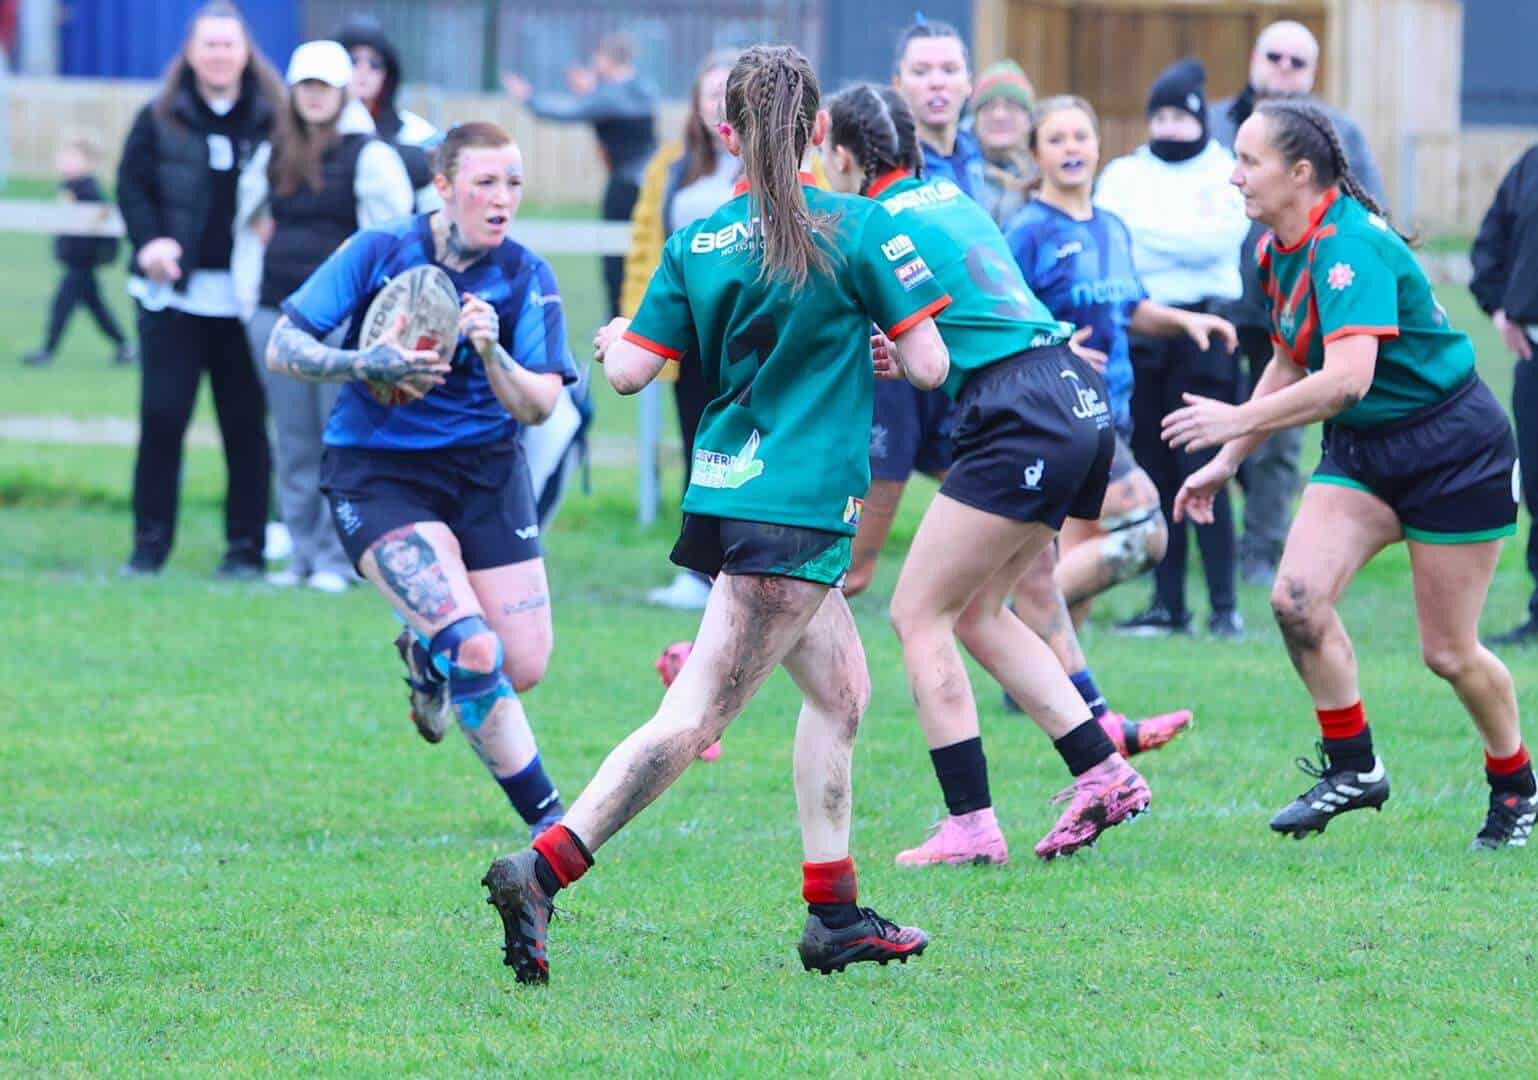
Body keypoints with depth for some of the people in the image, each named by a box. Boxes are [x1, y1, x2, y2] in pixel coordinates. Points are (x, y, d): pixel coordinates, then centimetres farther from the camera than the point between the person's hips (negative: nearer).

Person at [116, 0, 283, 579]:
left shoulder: (272, 120, 3)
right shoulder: (160, 119, 6)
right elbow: (132, 185, 5)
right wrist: (149, 240, -12)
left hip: (245, 299, 0)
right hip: (174, 293, 0)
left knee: (246, 424, 2)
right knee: (161, 417, -2)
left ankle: (246, 548, 9)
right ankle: (150, 543, 6)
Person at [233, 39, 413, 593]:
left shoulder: (369, 157, -4)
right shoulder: (272, 155, 13)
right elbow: (250, 225, 24)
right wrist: (250, 298, 15)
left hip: (345, 316, -5)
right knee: (293, 447, 8)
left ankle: (337, 561, -1)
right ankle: (303, 553, 14)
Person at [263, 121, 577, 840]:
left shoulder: (526, 278, -5)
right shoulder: (378, 253, -11)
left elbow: (539, 406, -12)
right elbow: (282, 348, -11)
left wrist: (491, 353, -31)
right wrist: (364, 366, -28)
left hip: (486, 470, 4)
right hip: (377, 476, -4)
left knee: (524, 667, 1)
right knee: (475, 651, -21)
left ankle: (426, 654, 36)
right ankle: (548, 820, -9)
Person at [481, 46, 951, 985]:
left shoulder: (697, 244, 3)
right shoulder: (859, 229, -8)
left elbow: (630, 372, 4)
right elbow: (929, 365, -7)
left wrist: (611, 340, 26)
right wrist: (870, 349, 14)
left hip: (726, 488, 6)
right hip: (799, 509, -6)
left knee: (842, 687, 20)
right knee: (693, 719, -9)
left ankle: (835, 916, 21)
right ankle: (542, 872, -21)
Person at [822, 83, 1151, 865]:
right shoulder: (947, 197, 18)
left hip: (1023, 416, -9)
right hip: (1078, 400, 9)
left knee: (919, 615, 0)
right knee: (976, 611, 18)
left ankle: (970, 825, -3)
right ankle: (1104, 774, 13)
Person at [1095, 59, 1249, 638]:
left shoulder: (1228, 175, 6)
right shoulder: (1123, 175, 14)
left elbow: (1215, 240, -10)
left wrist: (1144, 232, -7)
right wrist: (1181, 243, -10)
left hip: (1202, 331, -3)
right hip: (1137, 331, 3)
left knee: (1202, 470, -10)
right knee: (1153, 471, 3)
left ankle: (1224, 605, -9)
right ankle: (1167, 603, 8)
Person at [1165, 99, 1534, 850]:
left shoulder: (1349, 246, -26)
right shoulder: (1277, 251, 2)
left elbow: (1347, 378, -37)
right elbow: (1290, 363, 17)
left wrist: (1240, 421, -32)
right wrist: (1227, 461, 15)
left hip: (1453, 446, -8)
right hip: (1361, 450, 8)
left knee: (1449, 652, 0)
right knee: (1296, 598, -14)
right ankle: (1352, 767, 0)